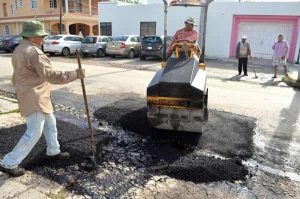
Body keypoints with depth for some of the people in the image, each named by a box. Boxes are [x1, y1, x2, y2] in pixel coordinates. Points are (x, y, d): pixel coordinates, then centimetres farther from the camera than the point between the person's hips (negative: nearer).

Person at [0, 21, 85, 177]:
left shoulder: (19, 50, 13)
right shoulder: (33, 52, -20)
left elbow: (17, 76, 20)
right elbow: (51, 75, -28)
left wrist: (21, 92, 27)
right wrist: (75, 74, -24)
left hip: (35, 97, 11)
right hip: (34, 99, -11)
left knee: (50, 123, 19)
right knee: (34, 133, -4)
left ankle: (53, 151, 33)